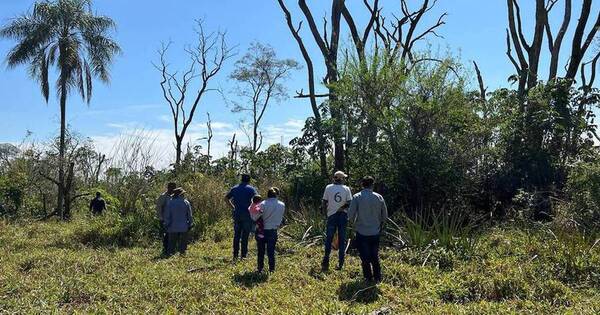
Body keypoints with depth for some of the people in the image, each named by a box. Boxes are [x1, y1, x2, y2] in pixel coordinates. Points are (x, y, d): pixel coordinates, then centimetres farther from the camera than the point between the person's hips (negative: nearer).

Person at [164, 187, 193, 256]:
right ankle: (182, 252, 8)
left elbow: (167, 215, -2)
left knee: (172, 242, 8)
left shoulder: (170, 202, -4)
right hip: (184, 227, 0)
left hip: (173, 227, 0)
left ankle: (170, 252, 6)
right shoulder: (186, 202, -4)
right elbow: (190, 215, -1)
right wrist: (190, 224, 8)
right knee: (183, 241, 9)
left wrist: (166, 225, 6)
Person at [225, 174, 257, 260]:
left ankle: (235, 255, 14)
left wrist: (233, 206, 15)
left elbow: (226, 198, 15)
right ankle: (244, 255, 5)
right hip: (247, 214, -4)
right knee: (245, 236, 3)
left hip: (237, 214, 4)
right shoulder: (251, 189, -6)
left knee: (236, 235, 12)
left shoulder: (235, 188, 8)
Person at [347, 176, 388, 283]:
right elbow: (385, 216, 4)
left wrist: (354, 222, 10)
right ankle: (377, 278, 21)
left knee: (365, 257, 10)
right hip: (375, 232, 3)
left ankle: (368, 278, 15)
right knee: (375, 256, 17)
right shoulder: (379, 197, -4)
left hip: (362, 232, -3)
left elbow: (350, 215, -10)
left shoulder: (357, 197, -11)